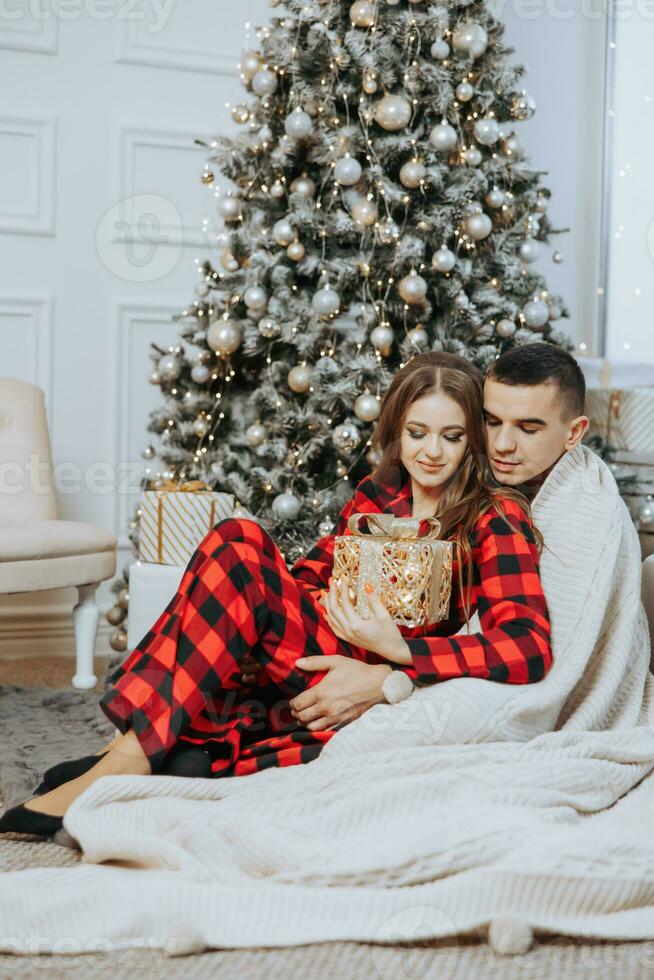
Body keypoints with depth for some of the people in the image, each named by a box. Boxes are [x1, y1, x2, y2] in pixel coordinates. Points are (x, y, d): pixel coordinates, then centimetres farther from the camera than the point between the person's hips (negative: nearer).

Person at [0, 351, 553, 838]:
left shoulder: (496, 520, -4)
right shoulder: (379, 494, 14)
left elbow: (529, 650, -18)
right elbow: (308, 573, 19)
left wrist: (399, 650, -24)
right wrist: (332, 601, -6)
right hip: (335, 658, 6)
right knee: (237, 541, -19)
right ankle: (135, 747, -25)